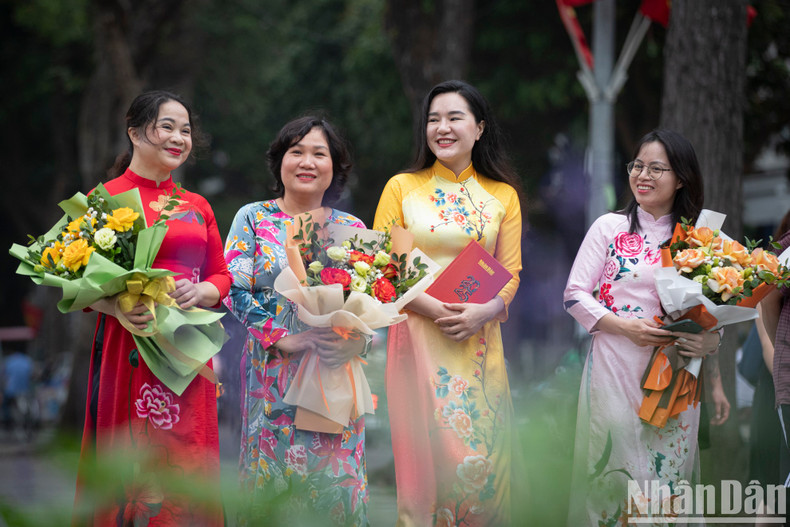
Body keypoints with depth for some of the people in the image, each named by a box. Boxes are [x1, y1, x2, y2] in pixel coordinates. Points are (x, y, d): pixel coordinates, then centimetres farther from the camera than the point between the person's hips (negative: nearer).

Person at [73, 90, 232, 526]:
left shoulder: (198, 207, 16)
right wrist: (118, 307, -22)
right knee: (134, 470, -6)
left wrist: (199, 292, -7)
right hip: (130, 353, -5)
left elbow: (221, 277, 15)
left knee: (186, 469, 4)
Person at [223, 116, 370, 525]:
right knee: (275, 479, -2)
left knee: (336, 478, -1)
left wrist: (357, 342, -14)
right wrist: (284, 340, -15)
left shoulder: (352, 228, 10)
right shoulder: (253, 219, 4)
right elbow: (235, 289, -5)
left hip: (337, 378, 2)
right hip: (273, 375, -2)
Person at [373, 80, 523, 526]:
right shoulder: (401, 188, 4)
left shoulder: (503, 195, 9)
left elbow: (511, 272, 6)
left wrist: (482, 312, -14)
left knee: (481, 457, 0)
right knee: (431, 452, -7)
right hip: (418, 335, -2)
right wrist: (435, 309, -14)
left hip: (481, 340, 2)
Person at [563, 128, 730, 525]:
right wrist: (625, 327, -14)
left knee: (667, 470, 2)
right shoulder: (611, 227, 2)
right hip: (617, 370, -2)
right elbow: (575, 295, -1)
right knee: (615, 467, -1)